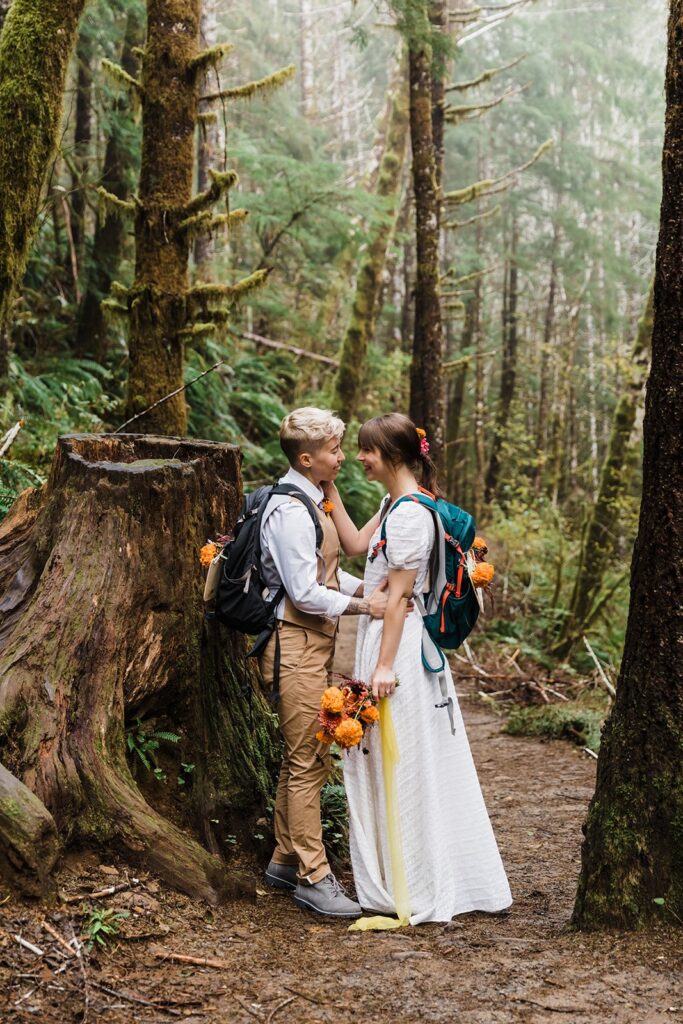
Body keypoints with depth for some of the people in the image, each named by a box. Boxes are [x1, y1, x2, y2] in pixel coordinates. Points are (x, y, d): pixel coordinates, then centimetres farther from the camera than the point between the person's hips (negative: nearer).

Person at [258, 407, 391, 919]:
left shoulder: (313, 501, 13)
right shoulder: (290, 511, -19)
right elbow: (305, 592, -22)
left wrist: (371, 589, 4)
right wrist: (364, 606, -16)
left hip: (314, 644, 10)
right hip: (297, 645, -10)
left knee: (302, 758, 17)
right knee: (308, 762, -3)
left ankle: (286, 860, 29)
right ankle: (313, 877, 6)